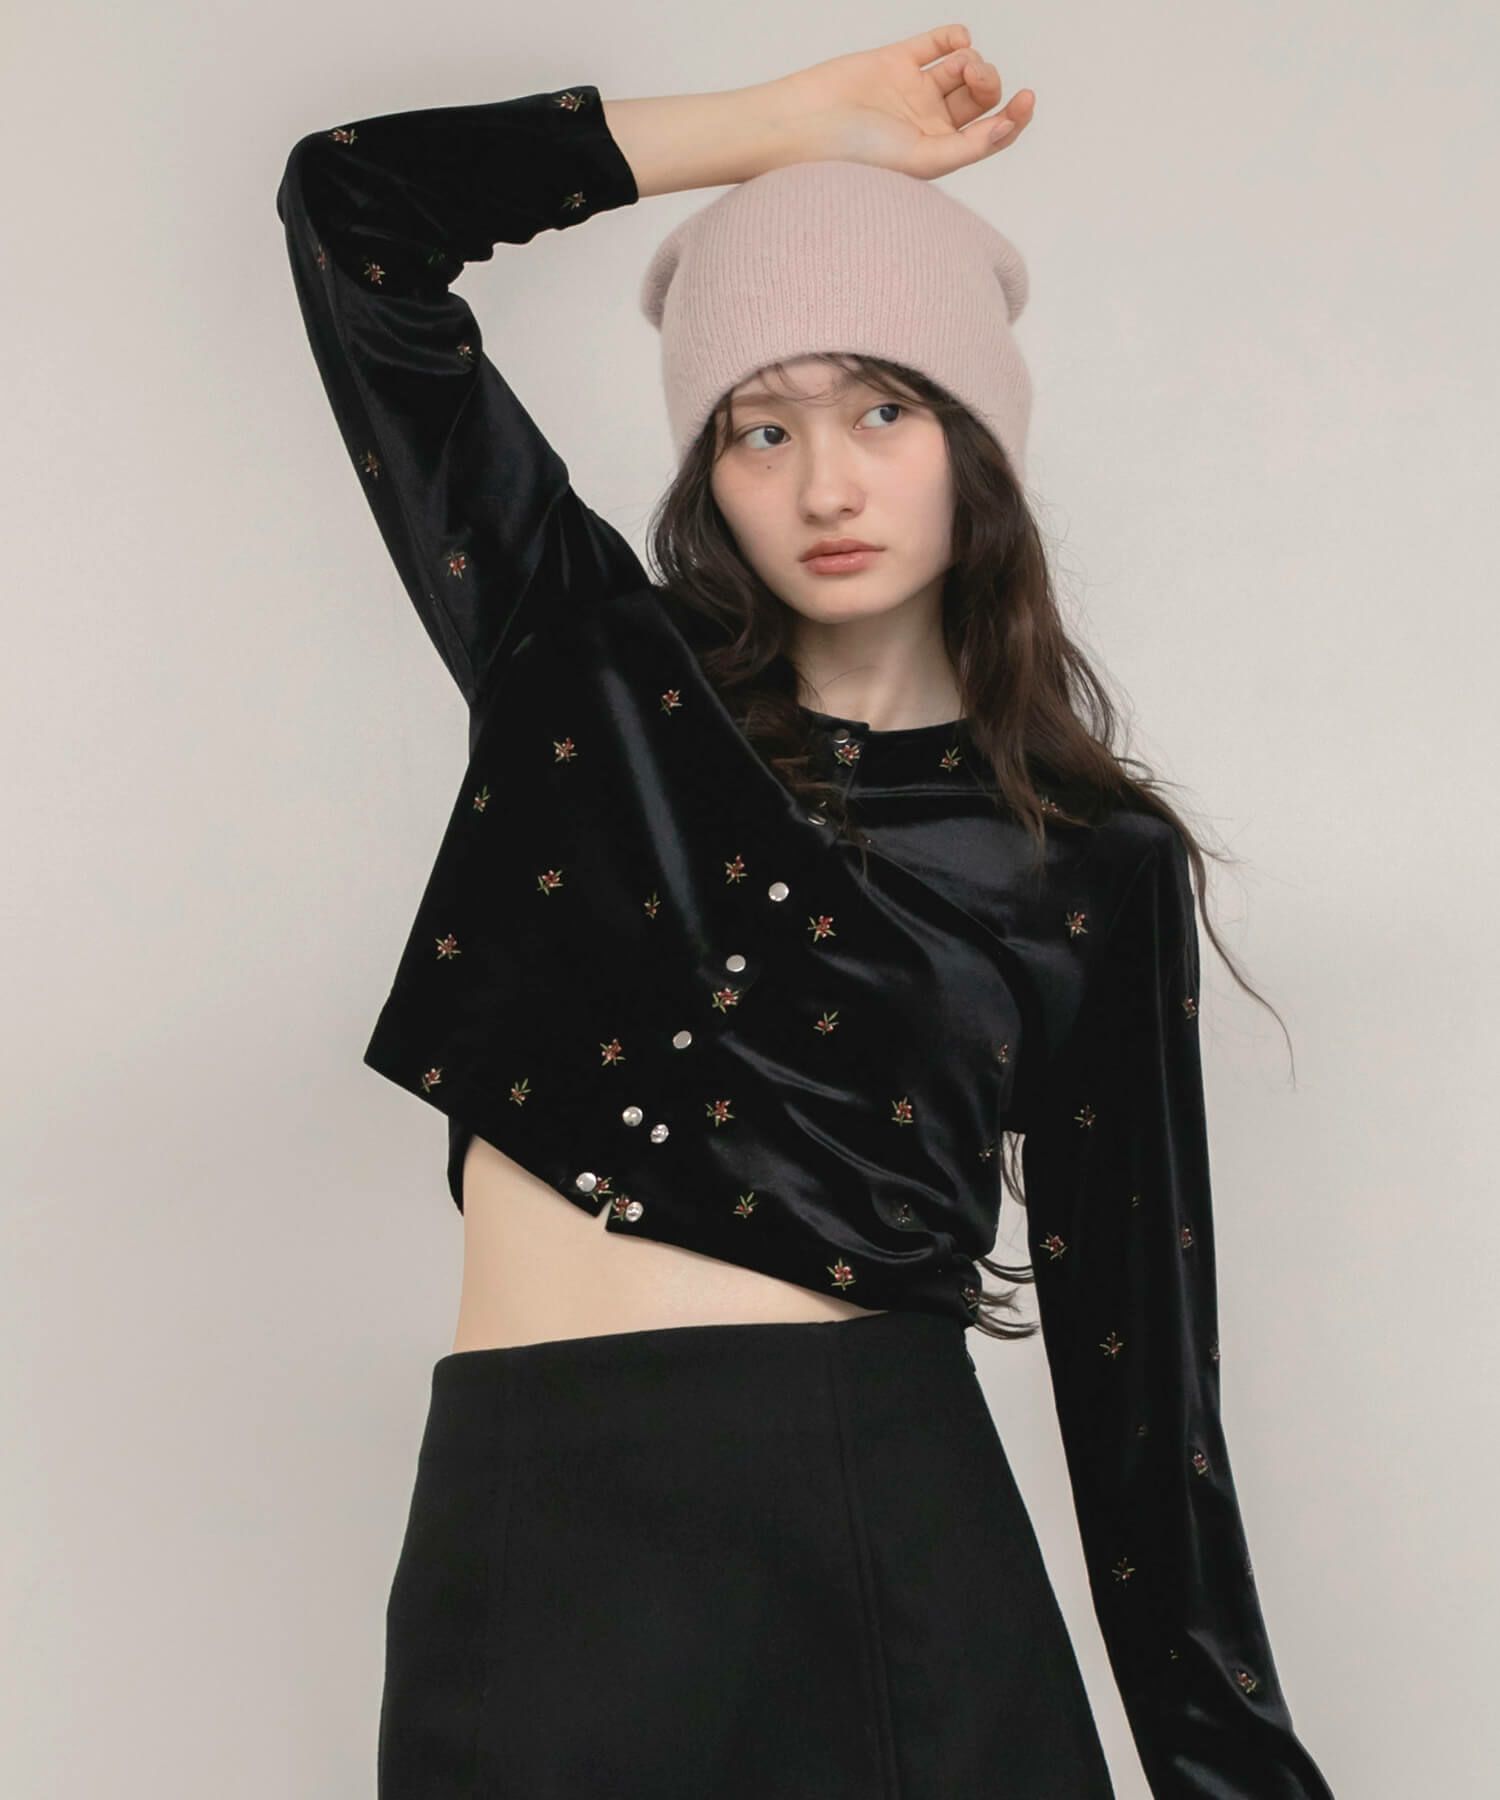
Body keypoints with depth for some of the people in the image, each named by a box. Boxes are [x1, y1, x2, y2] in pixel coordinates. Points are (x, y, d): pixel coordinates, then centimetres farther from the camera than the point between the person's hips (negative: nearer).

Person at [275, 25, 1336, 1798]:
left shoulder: (1095, 866, 3)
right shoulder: (595, 672, 6)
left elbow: (1136, 1352, 4)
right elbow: (349, 211, 7)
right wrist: (790, 123, 10)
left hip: (887, 1528, 0)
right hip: (526, 1534, 1)